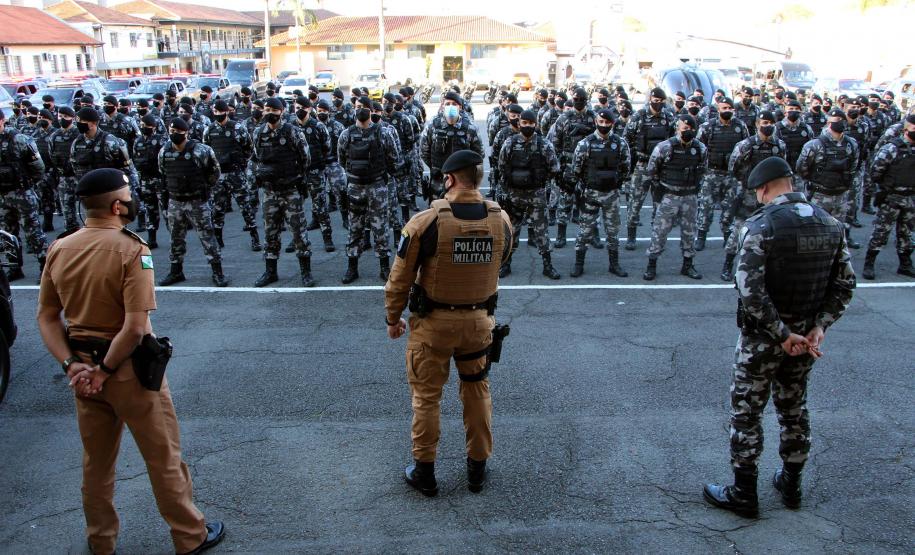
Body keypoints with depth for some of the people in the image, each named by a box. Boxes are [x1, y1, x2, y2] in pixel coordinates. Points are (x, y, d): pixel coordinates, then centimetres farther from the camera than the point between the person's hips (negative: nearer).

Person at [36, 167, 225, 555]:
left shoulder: (59, 249, 0)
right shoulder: (131, 250, -20)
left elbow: (46, 317, 2)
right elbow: (136, 326, -26)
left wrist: (71, 364, -3)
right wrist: (105, 370, -15)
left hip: (83, 368, 6)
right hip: (129, 368, -6)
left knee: (96, 461, 22)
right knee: (164, 458, 11)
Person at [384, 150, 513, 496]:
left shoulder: (426, 222, -20)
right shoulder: (502, 220, -9)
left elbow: (400, 279, -12)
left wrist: (392, 319, 3)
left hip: (433, 322, -3)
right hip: (480, 320, 3)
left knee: (426, 395, 13)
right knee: (478, 391, 19)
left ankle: (424, 472, 26)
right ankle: (478, 468, 32)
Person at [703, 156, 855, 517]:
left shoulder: (761, 225, -19)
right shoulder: (830, 223, 1)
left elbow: (750, 290, -25)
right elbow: (845, 284, 2)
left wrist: (782, 334, -18)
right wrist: (819, 327, -3)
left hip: (762, 337, -6)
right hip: (806, 335, 6)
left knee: (746, 414, 6)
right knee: (794, 409, 20)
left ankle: (743, 495, 16)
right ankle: (791, 486, 34)